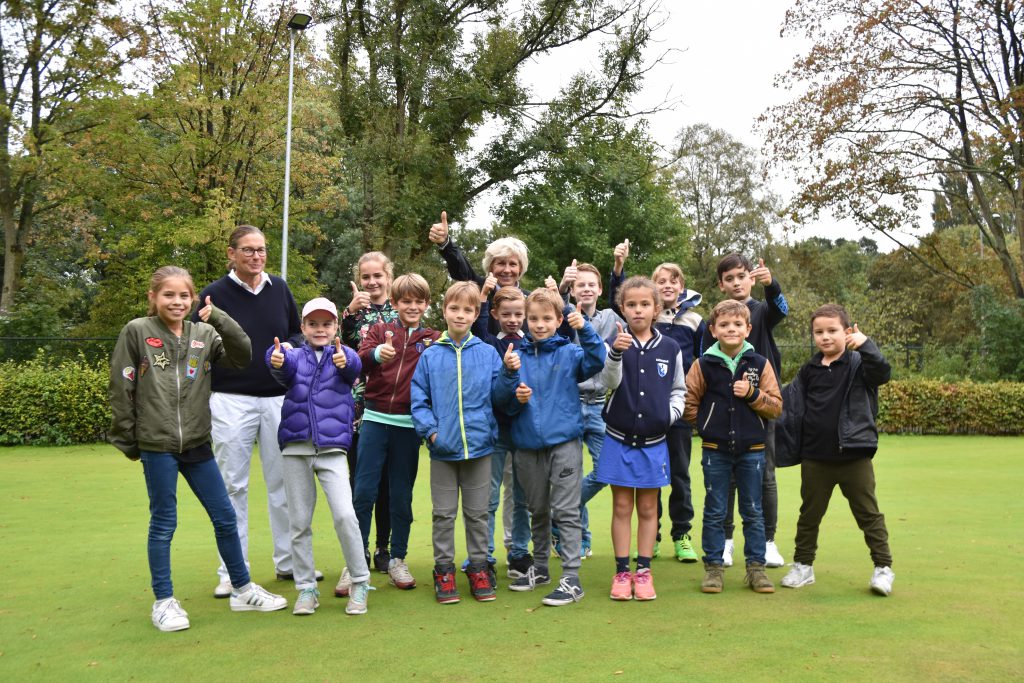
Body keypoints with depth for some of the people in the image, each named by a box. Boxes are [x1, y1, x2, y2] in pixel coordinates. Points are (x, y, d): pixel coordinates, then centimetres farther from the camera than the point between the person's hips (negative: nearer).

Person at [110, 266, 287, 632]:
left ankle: (242, 590, 24)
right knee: (163, 523, 6)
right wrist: (127, 440, -2)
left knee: (225, 517, 9)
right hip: (157, 445, -3)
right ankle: (164, 601, 21)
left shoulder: (203, 334, 4)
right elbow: (121, 389, -2)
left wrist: (218, 318, -16)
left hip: (197, 444, 4)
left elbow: (242, 357, -7)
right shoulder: (136, 332, -4)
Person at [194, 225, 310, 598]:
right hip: (232, 400, -3)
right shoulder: (214, 294, -2)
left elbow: (298, 332, 17)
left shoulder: (279, 288, 8)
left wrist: (290, 348, -3)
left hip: (278, 397, 3)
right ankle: (232, 572, 14)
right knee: (232, 486, 4)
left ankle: (289, 561, 23)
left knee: (284, 481, 10)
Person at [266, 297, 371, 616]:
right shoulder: (296, 356, 6)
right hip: (295, 448, 2)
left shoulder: (342, 356, 4)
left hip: (332, 447, -2)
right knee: (299, 522, 8)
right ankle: (306, 588, 22)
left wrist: (344, 360, -44)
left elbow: (354, 367, -20)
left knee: (344, 515, -12)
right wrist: (276, 360, -41)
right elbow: (285, 368, -17)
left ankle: (360, 583, 6)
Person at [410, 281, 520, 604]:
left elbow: (497, 396, -1)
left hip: (479, 446, 0)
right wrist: (430, 430, -11)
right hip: (443, 448, 0)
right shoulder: (430, 356, 0)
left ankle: (478, 567, 25)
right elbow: (418, 399, 1)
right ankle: (444, 569, 22)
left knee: (477, 513, 12)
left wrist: (509, 373, -16)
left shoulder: (487, 354, 0)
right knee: (444, 513, 10)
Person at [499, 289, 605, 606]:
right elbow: (505, 404, 7)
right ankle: (539, 568, 33)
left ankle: (571, 578, 2)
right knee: (538, 511, 17)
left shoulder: (569, 353, -1)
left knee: (566, 512, -3)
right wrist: (516, 398, -14)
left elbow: (596, 362, -20)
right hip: (528, 445, 3)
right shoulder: (518, 355, 5)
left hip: (564, 442, -3)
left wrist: (585, 329, -29)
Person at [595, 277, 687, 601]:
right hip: (619, 439, -1)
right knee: (621, 506, 7)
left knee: (648, 507, 10)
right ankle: (622, 572, 16)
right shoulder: (617, 343, -5)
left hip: (653, 442, 2)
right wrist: (616, 353, -40)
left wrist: (671, 413, -7)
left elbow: (679, 390, 12)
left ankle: (643, 571, 20)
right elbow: (610, 382, -22)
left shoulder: (670, 348, 1)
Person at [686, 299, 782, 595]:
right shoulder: (703, 365, -3)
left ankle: (756, 567, 20)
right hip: (715, 451, -1)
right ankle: (713, 567, 17)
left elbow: (775, 407, -1)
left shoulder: (760, 364, 0)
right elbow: (688, 403, 3)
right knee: (715, 512, 7)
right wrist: (706, 424, 1)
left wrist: (752, 394, -16)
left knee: (753, 512, 10)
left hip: (752, 450, 1)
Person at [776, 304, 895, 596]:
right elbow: (790, 400, 13)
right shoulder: (810, 370, 7)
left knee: (868, 514, 7)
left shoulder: (858, 363, -5)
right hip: (815, 459, 4)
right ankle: (802, 565, 26)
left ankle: (883, 567, 19)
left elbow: (883, 372, -23)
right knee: (809, 514, 13)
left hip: (854, 457, -4)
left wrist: (866, 344, -33)